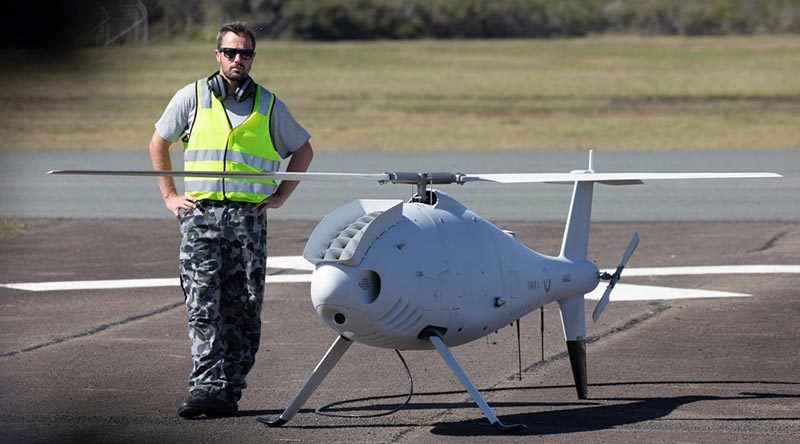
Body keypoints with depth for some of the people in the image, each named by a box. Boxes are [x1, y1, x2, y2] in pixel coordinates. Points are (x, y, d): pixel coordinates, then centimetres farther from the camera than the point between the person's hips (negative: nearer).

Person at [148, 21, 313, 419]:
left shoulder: (269, 106, 9)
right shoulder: (191, 98, 7)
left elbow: (303, 151, 21)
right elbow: (158, 143, 18)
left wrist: (280, 195, 11)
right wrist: (169, 195, 11)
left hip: (248, 218, 1)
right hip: (200, 214, -1)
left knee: (242, 309, 0)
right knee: (203, 306, -11)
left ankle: (229, 391, 5)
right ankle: (206, 387, -17)